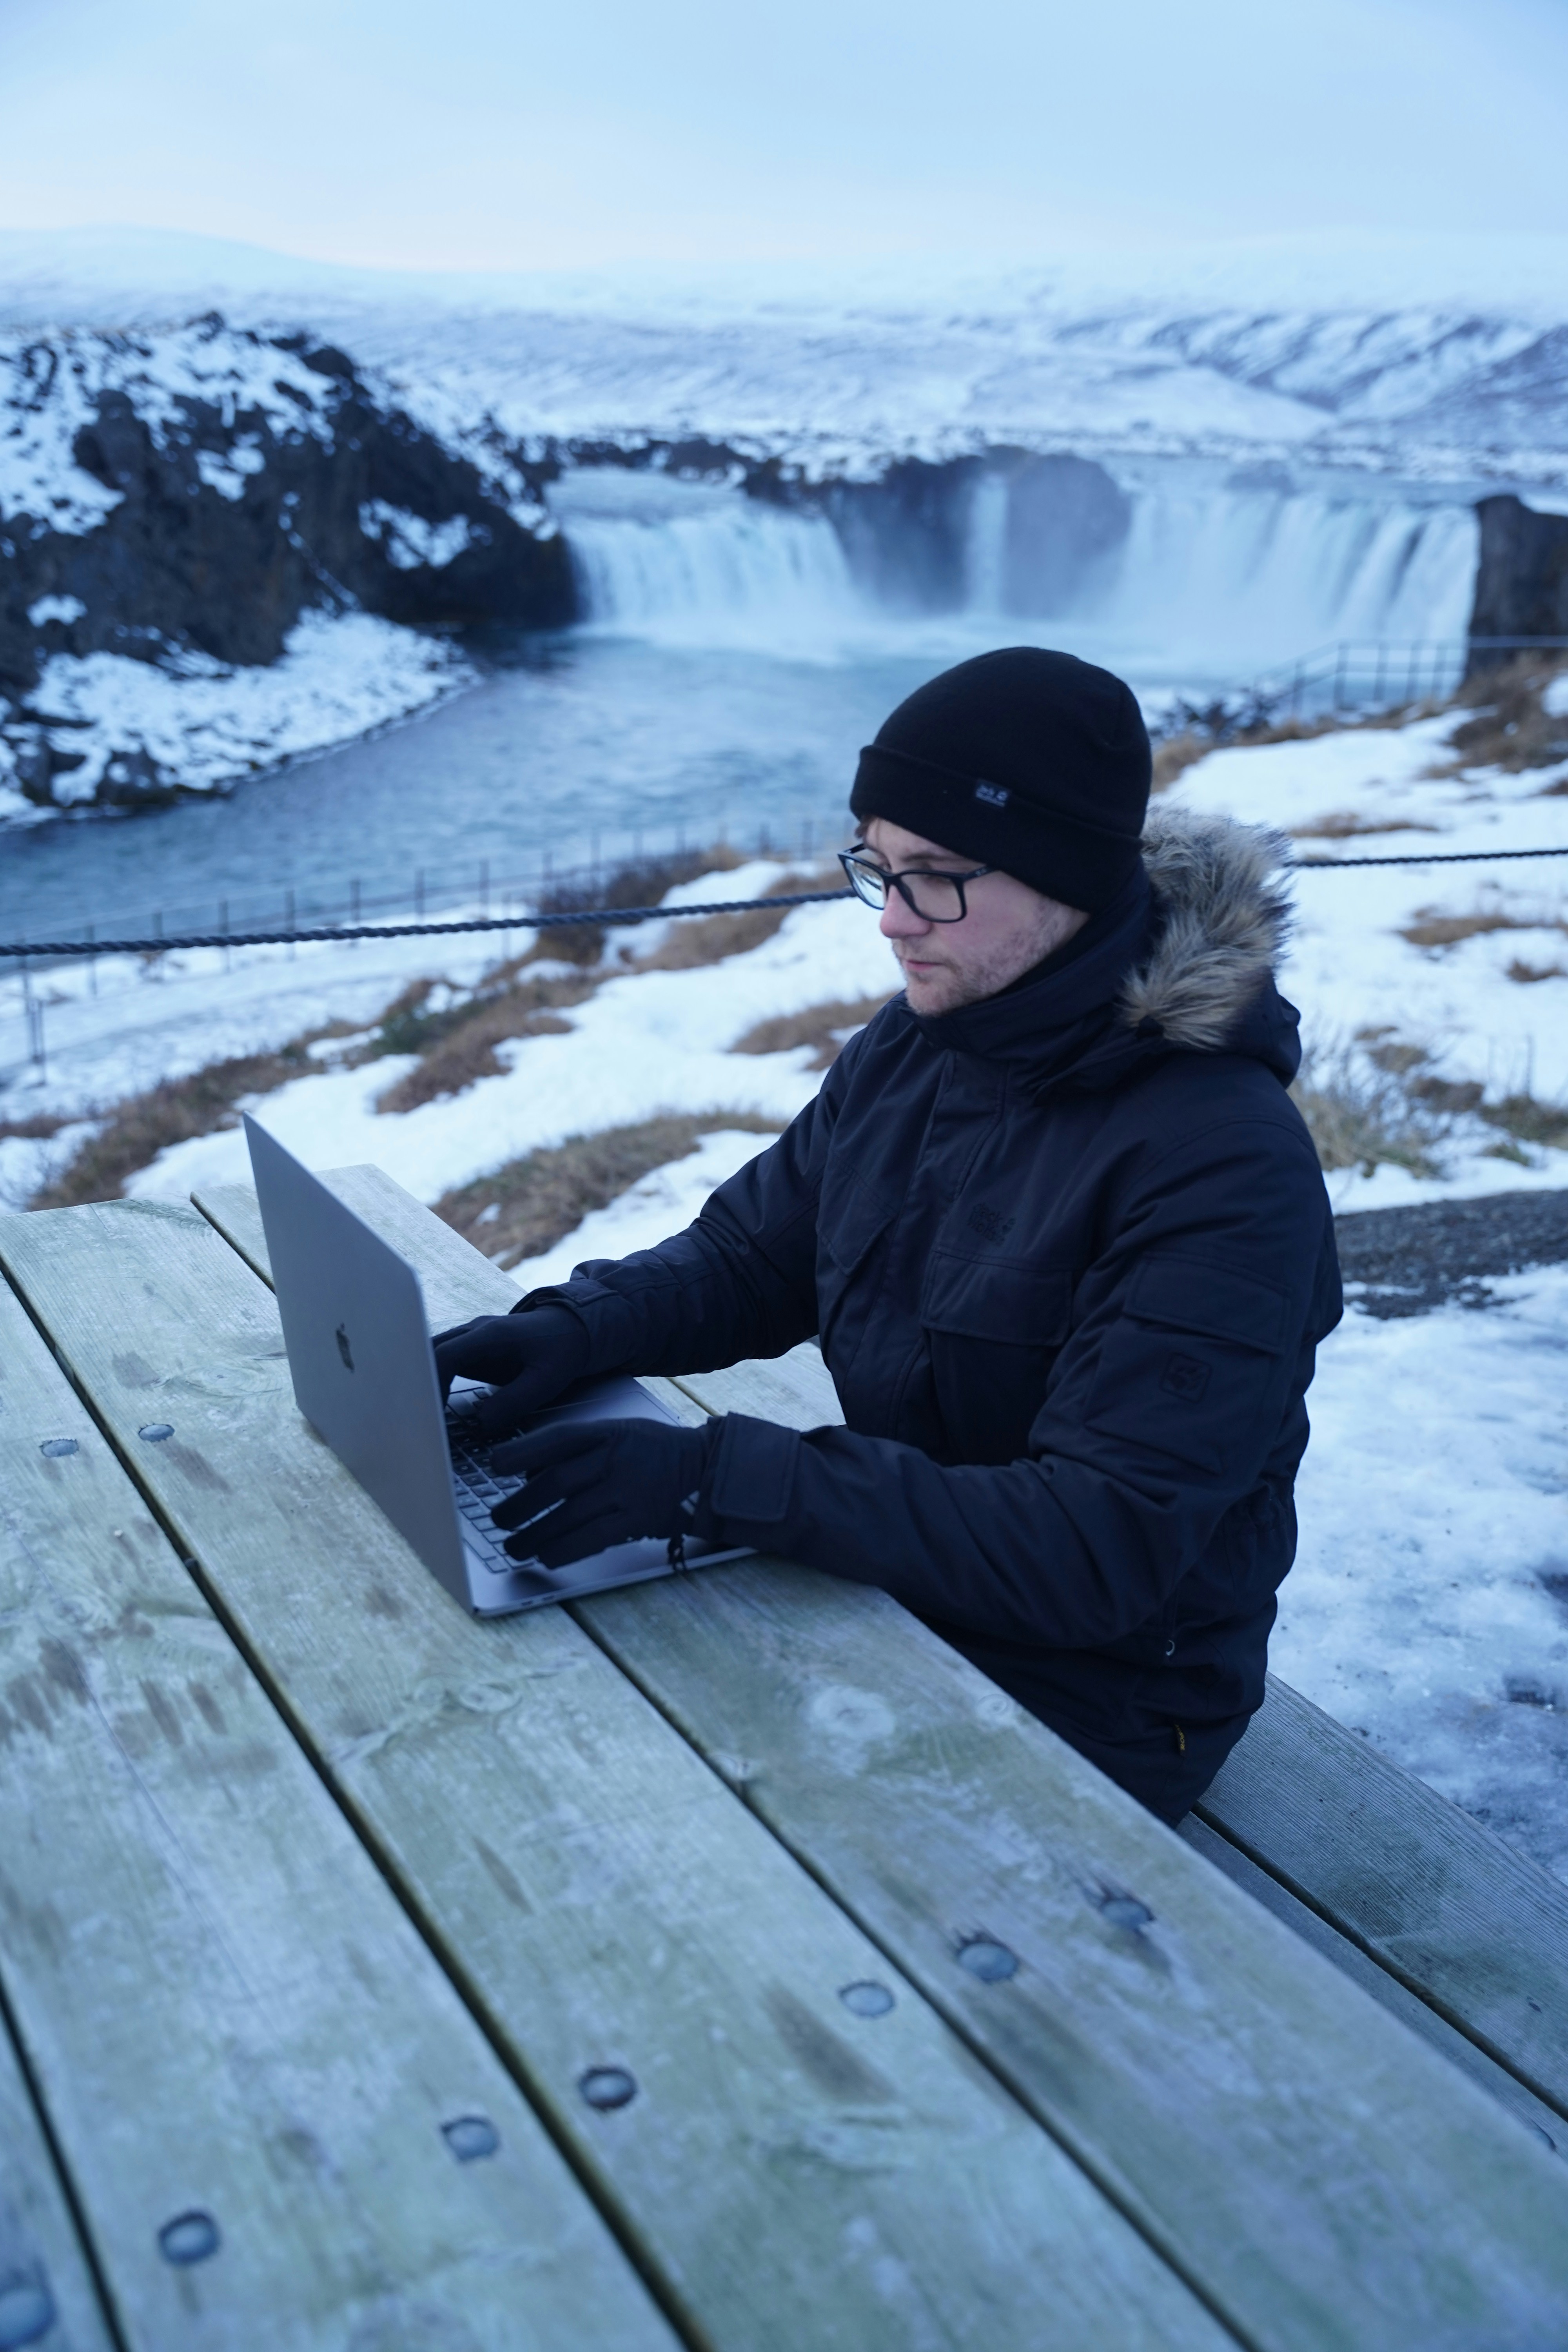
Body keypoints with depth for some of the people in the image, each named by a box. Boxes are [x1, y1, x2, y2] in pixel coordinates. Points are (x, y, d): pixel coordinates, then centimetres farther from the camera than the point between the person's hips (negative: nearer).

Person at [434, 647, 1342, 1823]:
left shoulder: (1222, 1165, -25)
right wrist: (578, 1326, -14)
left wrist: (717, 1476, -34)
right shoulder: (904, 1054, -2)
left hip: (1095, 1709, -6)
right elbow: (744, 1256, 8)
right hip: (892, 1586, 6)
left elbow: (1100, 1548, -29)